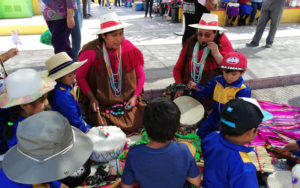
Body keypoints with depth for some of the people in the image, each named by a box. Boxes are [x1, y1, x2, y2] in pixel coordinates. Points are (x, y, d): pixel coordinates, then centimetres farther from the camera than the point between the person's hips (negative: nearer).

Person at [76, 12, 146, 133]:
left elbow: (140, 75, 4)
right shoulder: (91, 52, -14)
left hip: (127, 101, 2)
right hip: (100, 103, -2)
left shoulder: (129, 49, -6)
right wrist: (92, 98, -11)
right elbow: (80, 77, -2)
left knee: (134, 125, -10)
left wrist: (135, 96, -6)